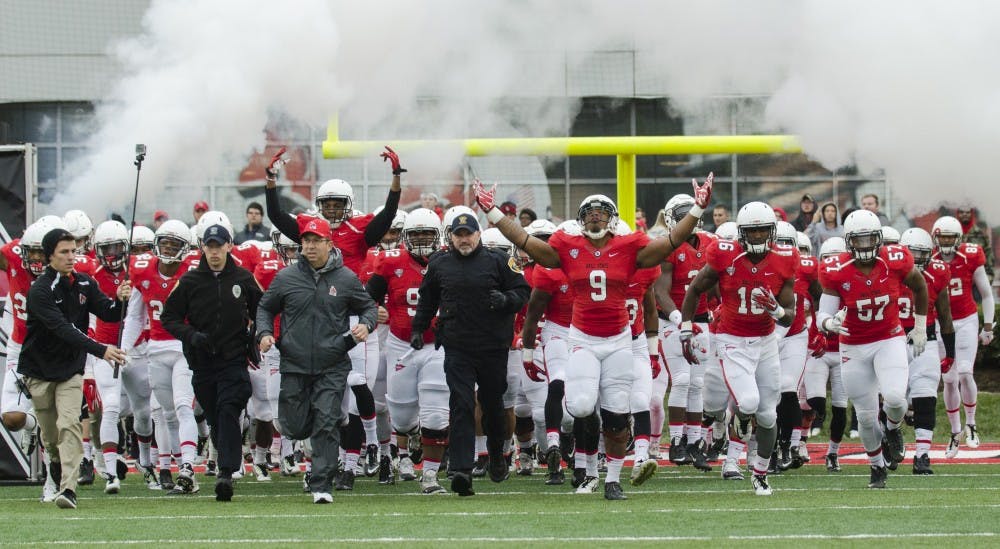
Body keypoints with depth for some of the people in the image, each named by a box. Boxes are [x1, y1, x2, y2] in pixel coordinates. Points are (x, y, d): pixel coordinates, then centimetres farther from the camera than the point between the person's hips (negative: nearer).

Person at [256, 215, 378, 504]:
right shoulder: (286, 278, 4)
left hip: (332, 367, -2)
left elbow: (369, 307, 13)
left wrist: (366, 325, -8)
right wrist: (265, 333, -2)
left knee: (327, 425, -9)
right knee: (295, 429, 5)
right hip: (294, 365, 2)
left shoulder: (346, 279, 2)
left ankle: (321, 485, -5)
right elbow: (265, 308, 16)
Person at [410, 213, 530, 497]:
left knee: (493, 404, 13)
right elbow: (427, 300, 23)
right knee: (461, 406, -10)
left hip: (493, 346, -1)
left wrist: (506, 300, -16)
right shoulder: (439, 265, 9)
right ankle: (462, 470, -17)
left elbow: (522, 291, 4)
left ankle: (496, 455, 38)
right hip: (457, 348, 1)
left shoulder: (498, 261, 1)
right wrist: (418, 329, 17)